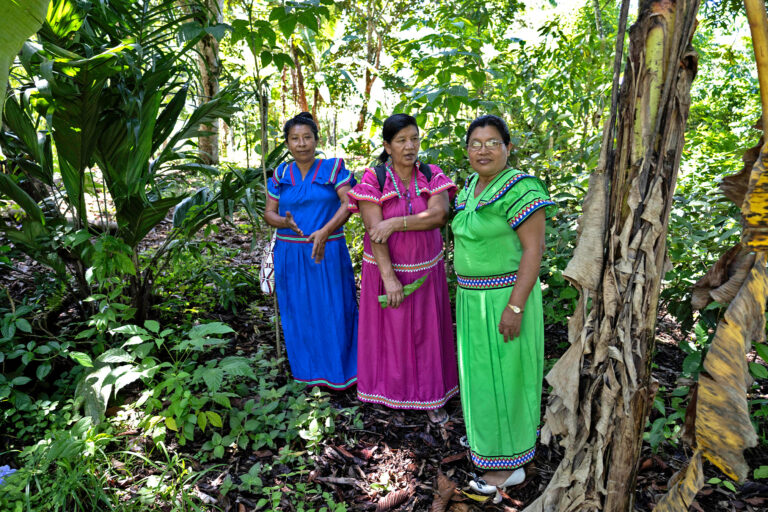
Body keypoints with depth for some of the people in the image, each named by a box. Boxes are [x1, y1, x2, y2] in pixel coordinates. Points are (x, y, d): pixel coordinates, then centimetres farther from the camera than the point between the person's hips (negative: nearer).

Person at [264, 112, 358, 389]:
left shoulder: (333, 168, -2)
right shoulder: (281, 175, 7)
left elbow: (348, 203, -11)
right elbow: (269, 213, 7)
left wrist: (324, 231, -25)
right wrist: (285, 222, -16)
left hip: (328, 253, -3)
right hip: (290, 255, 3)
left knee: (332, 311, 4)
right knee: (298, 313, 9)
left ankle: (338, 370, 22)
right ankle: (307, 370, 26)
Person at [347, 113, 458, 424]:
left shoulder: (432, 176, -2)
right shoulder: (373, 179, -11)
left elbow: (439, 215, -18)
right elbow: (374, 230, -18)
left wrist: (395, 223, -25)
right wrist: (389, 277, -23)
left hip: (425, 269, 2)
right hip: (387, 267, -2)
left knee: (427, 331, 11)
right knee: (390, 330, 10)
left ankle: (431, 397, 26)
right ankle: (392, 391, 30)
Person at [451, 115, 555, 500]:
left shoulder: (519, 189, -20)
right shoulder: (473, 186, 7)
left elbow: (534, 250, -21)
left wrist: (514, 307, -24)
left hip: (506, 298, -8)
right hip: (476, 297, 8)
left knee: (503, 376, 2)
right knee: (484, 369, 20)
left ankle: (510, 464, 18)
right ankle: (492, 434, 40)